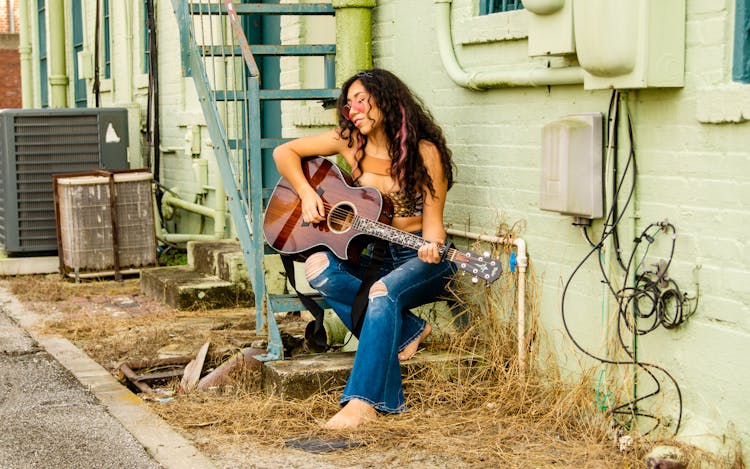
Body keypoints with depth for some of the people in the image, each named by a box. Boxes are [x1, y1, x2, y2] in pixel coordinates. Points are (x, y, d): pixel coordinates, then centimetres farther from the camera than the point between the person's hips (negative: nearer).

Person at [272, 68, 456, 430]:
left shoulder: (424, 152, -10)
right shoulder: (350, 141, 2)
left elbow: (432, 221, -9)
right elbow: (284, 152, 8)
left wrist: (432, 247, -32)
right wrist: (306, 193, -7)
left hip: (418, 256, -5)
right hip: (370, 253, 5)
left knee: (383, 293, -36)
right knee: (318, 268, -25)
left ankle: (364, 400, -32)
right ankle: (407, 330, -15)